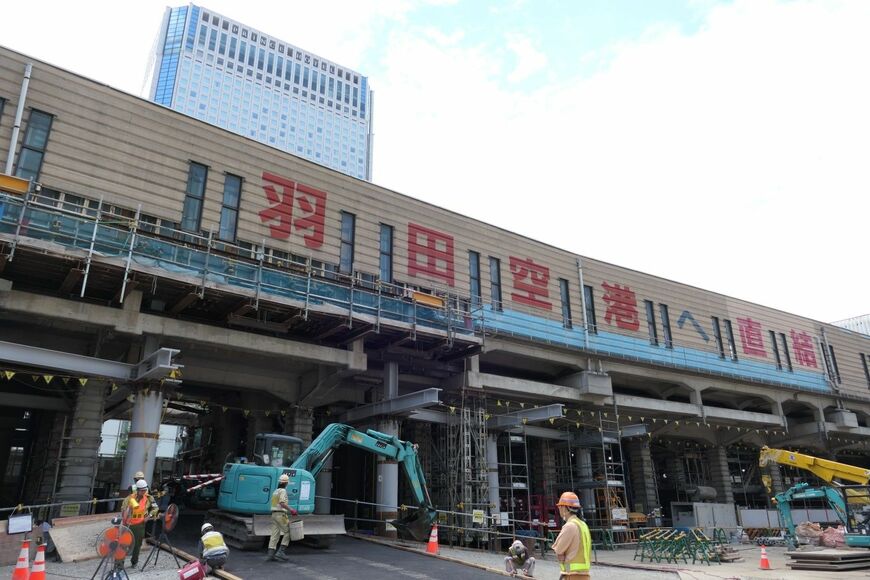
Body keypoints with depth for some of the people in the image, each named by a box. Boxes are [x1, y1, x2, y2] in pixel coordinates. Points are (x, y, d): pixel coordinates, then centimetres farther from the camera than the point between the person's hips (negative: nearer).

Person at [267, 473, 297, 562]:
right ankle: (281, 552, -7)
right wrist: (291, 510, -23)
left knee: (274, 535, 5)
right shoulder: (283, 491, -10)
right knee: (288, 533, 0)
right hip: (281, 515, -9)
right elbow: (282, 503, -24)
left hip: (274, 514, 9)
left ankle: (271, 554, 0)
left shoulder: (275, 491, 18)